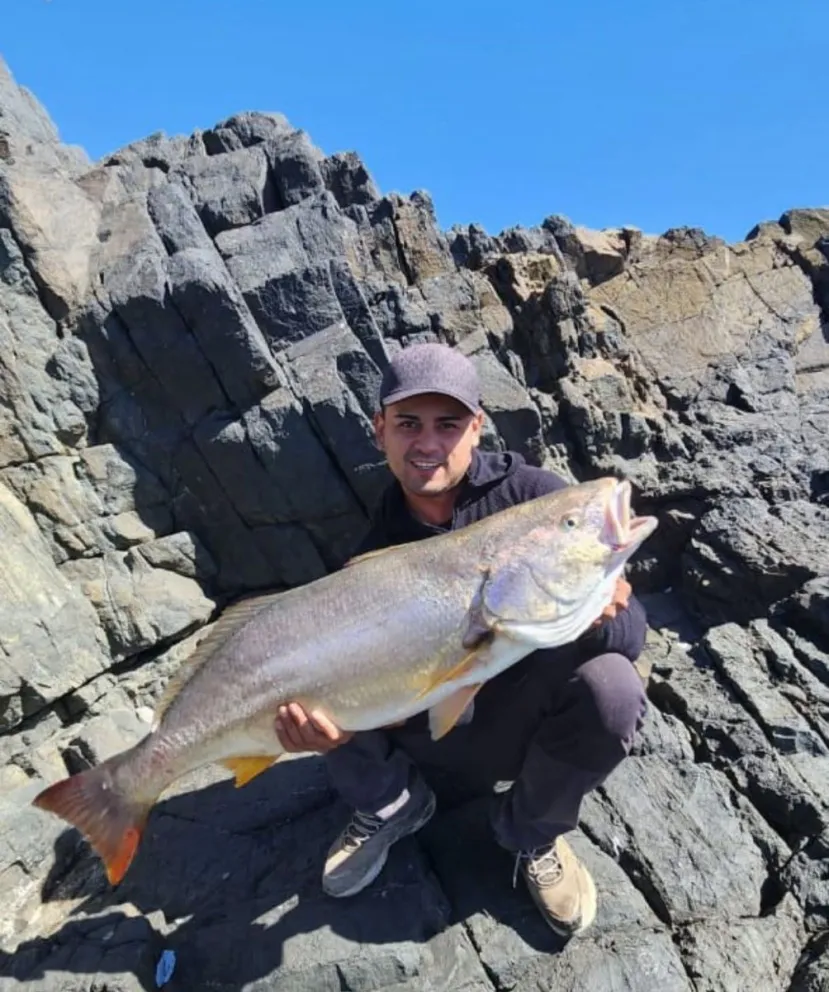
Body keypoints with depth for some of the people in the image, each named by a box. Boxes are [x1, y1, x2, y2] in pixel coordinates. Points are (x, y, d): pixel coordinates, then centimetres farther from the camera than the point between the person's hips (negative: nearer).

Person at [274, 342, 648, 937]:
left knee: (611, 687, -32)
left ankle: (533, 833, 2)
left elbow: (633, 630, -19)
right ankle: (390, 806, 8)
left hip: (521, 721, 0)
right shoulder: (375, 547, -12)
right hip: (425, 732, 1)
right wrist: (330, 719, -41)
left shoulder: (532, 496, -17)